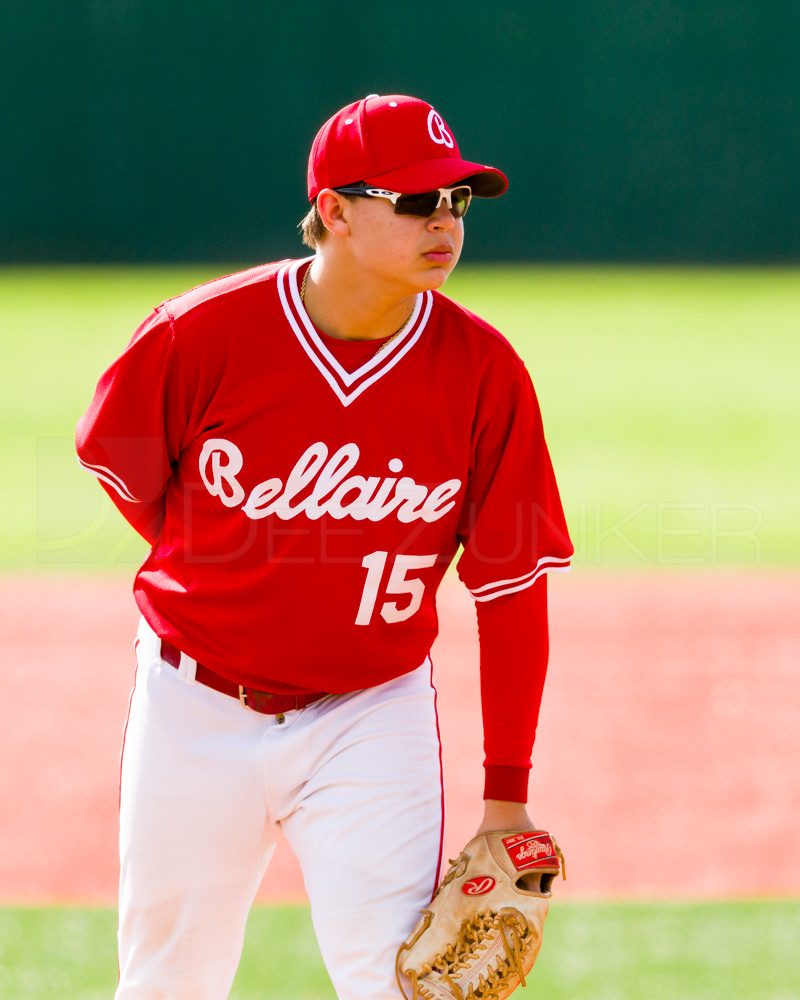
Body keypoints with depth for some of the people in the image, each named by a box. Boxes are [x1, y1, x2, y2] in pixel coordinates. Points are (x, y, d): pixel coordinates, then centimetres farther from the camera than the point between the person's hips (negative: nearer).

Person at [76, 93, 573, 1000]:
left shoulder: (483, 372, -11)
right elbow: (115, 458, 5)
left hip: (371, 716, 0)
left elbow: (513, 586, -7)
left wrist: (506, 797, -7)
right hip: (197, 712, 0)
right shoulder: (203, 334, -15)